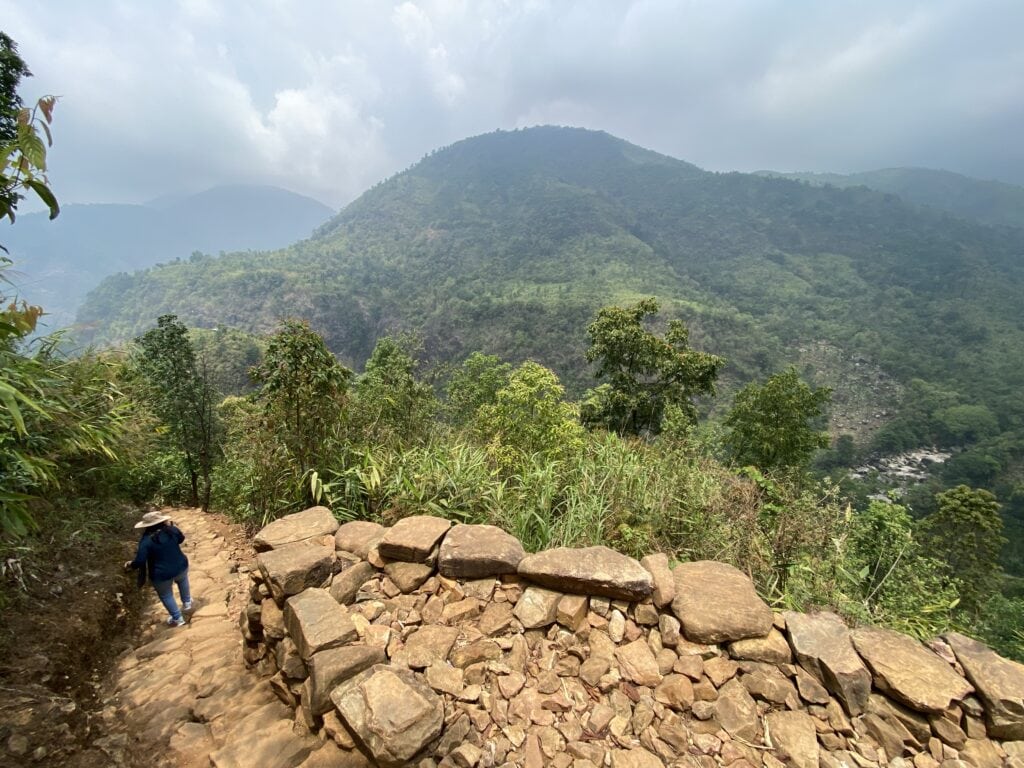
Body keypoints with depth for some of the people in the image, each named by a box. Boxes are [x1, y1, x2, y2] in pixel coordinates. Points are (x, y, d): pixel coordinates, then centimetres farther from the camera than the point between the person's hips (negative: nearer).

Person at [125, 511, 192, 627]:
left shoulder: (146, 540, -19)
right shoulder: (171, 530, -9)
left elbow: (140, 561, -19)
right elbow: (181, 538, 11)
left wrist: (130, 565, 2)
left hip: (162, 575, -3)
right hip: (181, 567, 3)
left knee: (166, 596, 23)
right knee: (182, 580, 38)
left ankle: (177, 618, 33)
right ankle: (187, 602, 47)